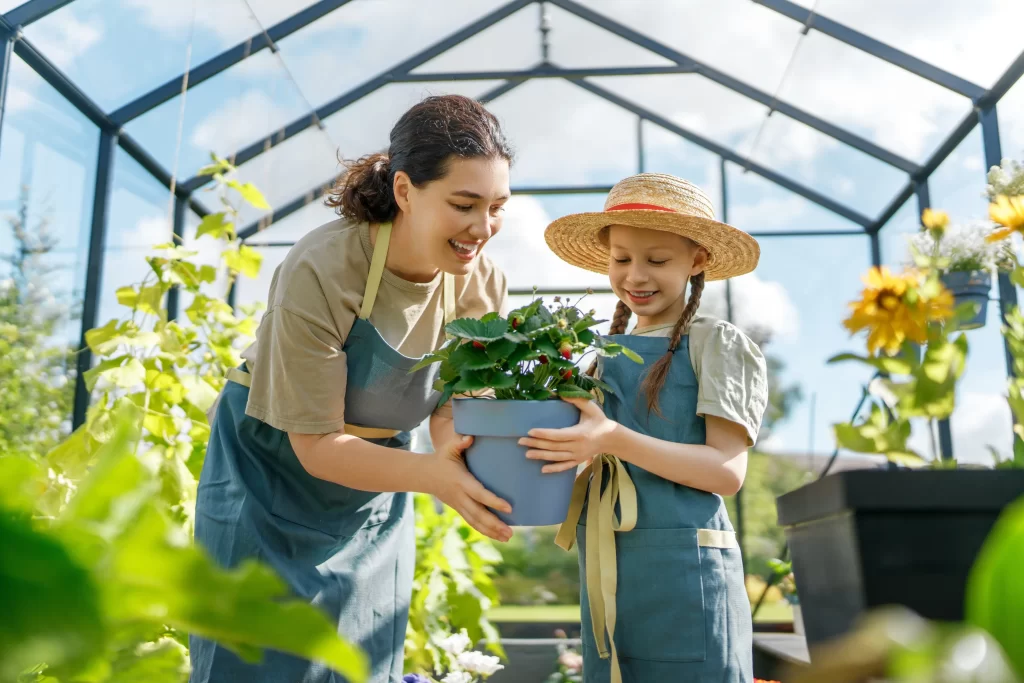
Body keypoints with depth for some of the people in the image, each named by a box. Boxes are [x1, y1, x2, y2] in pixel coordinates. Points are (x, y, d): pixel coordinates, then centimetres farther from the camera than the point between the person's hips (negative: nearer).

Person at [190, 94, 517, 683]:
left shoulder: (483, 286, -15)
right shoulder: (321, 271, -29)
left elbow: (452, 408, -7)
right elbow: (316, 444, -26)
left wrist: (457, 447, -31)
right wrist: (432, 474, -41)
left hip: (375, 494, 4)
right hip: (273, 478, -4)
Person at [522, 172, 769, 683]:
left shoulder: (716, 344, -4)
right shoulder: (606, 355, 12)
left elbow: (727, 470, -12)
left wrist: (612, 439, -22)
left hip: (683, 569, -5)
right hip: (605, 576, 6)